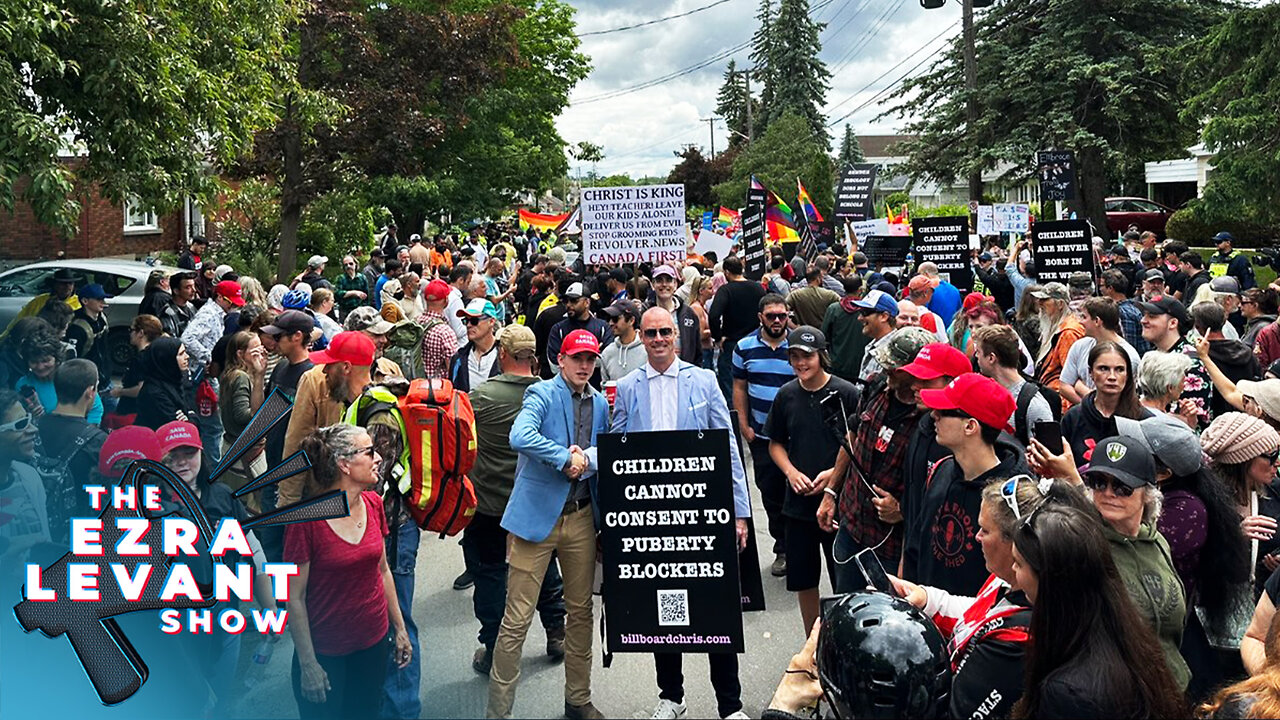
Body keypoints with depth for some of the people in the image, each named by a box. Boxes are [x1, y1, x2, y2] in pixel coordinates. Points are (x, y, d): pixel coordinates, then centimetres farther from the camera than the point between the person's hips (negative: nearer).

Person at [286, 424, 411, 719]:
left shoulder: (372, 504, -2)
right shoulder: (305, 520, -20)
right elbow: (294, 598, -15)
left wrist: (400, 628, 11)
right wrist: (308, 665, -12)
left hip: (374, 643, 5)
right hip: (326, 653, -5)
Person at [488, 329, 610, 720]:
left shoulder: (600, 404, 13)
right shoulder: (542, 393, -7)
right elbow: (520, 437, -25)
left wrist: (586, 459, -3)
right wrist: (567, 458, -20)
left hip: (581, 517, 6)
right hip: (537, 513, -6)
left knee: (580, 612, 14)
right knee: (517, 619, -3)